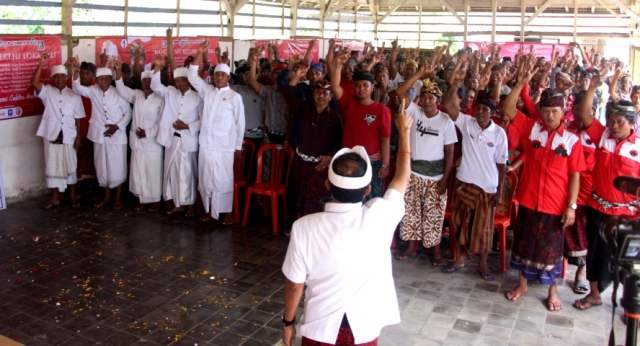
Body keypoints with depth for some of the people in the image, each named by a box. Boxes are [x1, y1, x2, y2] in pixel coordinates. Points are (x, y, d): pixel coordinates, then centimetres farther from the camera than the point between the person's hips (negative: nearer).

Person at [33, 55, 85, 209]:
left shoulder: (74, 96, 2)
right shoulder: (47, 91, 2)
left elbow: (78, 118, 3)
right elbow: (34, 83, -18)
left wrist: (78, 136, -1)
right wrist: (41, 63, -24)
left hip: (69, 137, 0)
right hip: (51, 136, 0)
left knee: (70, 167, 9)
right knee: (52, 167, 7)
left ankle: (72, 195, 22)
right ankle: (54, 198, 17)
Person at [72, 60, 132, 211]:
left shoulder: (118, 93, -10)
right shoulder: (93, 91, 0)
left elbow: (128, 113, -5)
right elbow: (78, 89, -12)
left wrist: (117, 126, -15)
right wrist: (76, 72, -26)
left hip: (117, 135, -4)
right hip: (99, 135, 4)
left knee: (117, 167, 2)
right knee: (102, 167, 12)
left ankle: (118, 199, 14)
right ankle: (107, 196, 26)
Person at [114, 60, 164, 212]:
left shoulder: (160, 100, -7)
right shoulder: (136, 95, 8)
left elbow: (161, 122, -8)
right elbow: (122, 90, -5)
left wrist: (147, 133, -14)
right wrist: (118, 71, -17)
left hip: (152, 143, -5)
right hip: (137, 141, 5)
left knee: (153, 173, 2)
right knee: (138, 172, 10)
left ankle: (155, 201, 14)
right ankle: (142, 199, 22)